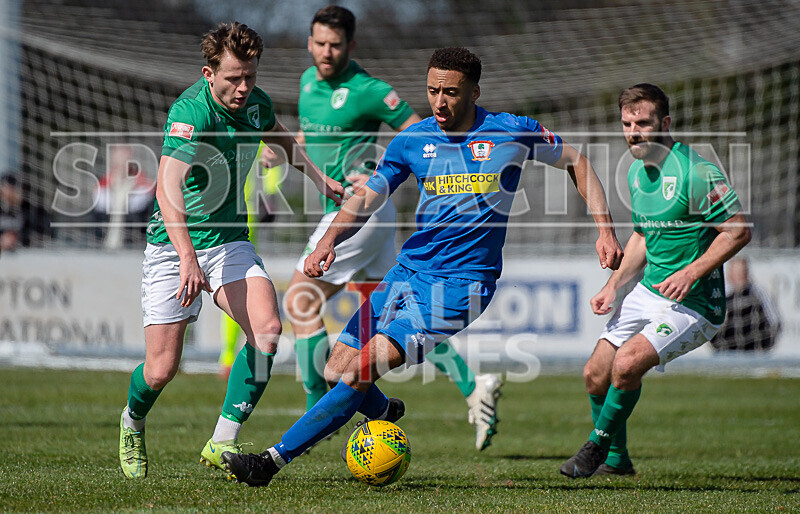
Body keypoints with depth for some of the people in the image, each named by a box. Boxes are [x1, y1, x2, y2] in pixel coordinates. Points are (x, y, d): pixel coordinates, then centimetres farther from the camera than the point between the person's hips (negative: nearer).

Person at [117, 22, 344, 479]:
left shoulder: (256, 102, -2)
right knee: (162, 369, -5)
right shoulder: (191, 111, -25)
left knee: (267, 329, -21)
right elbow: (168, 187, -39)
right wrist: (188, 258, -50)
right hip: (174, 248, -5)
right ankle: (132, 424, 31)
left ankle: (223, 442, -13)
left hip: (229, 241, 5)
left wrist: (318, 175, 24)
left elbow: (278, 134, 27)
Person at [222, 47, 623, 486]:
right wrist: (328, 242, -15)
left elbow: (576, 162, 9)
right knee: (335, 370, 1)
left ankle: (274, 459, -18)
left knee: (360, 369, -20)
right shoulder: (413, 140, 4)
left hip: (459, 285, -5)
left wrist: (605, 231, 2)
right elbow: (366, 199, 4)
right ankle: (384, 414, 36)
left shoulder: (511, 133, -5)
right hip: (407, 272, 5)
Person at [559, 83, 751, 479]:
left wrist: (690, 273, -24)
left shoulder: (696, 172, -19)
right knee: (596, 375, 5)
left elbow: (739, 231, -17)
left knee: (627, 363, -25)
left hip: (693, 302, -8)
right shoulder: (637, 172, 7)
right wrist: (613, 286, 11)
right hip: (647, 293, 8)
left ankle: (597, 446, -2)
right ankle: (616, 460, 27)